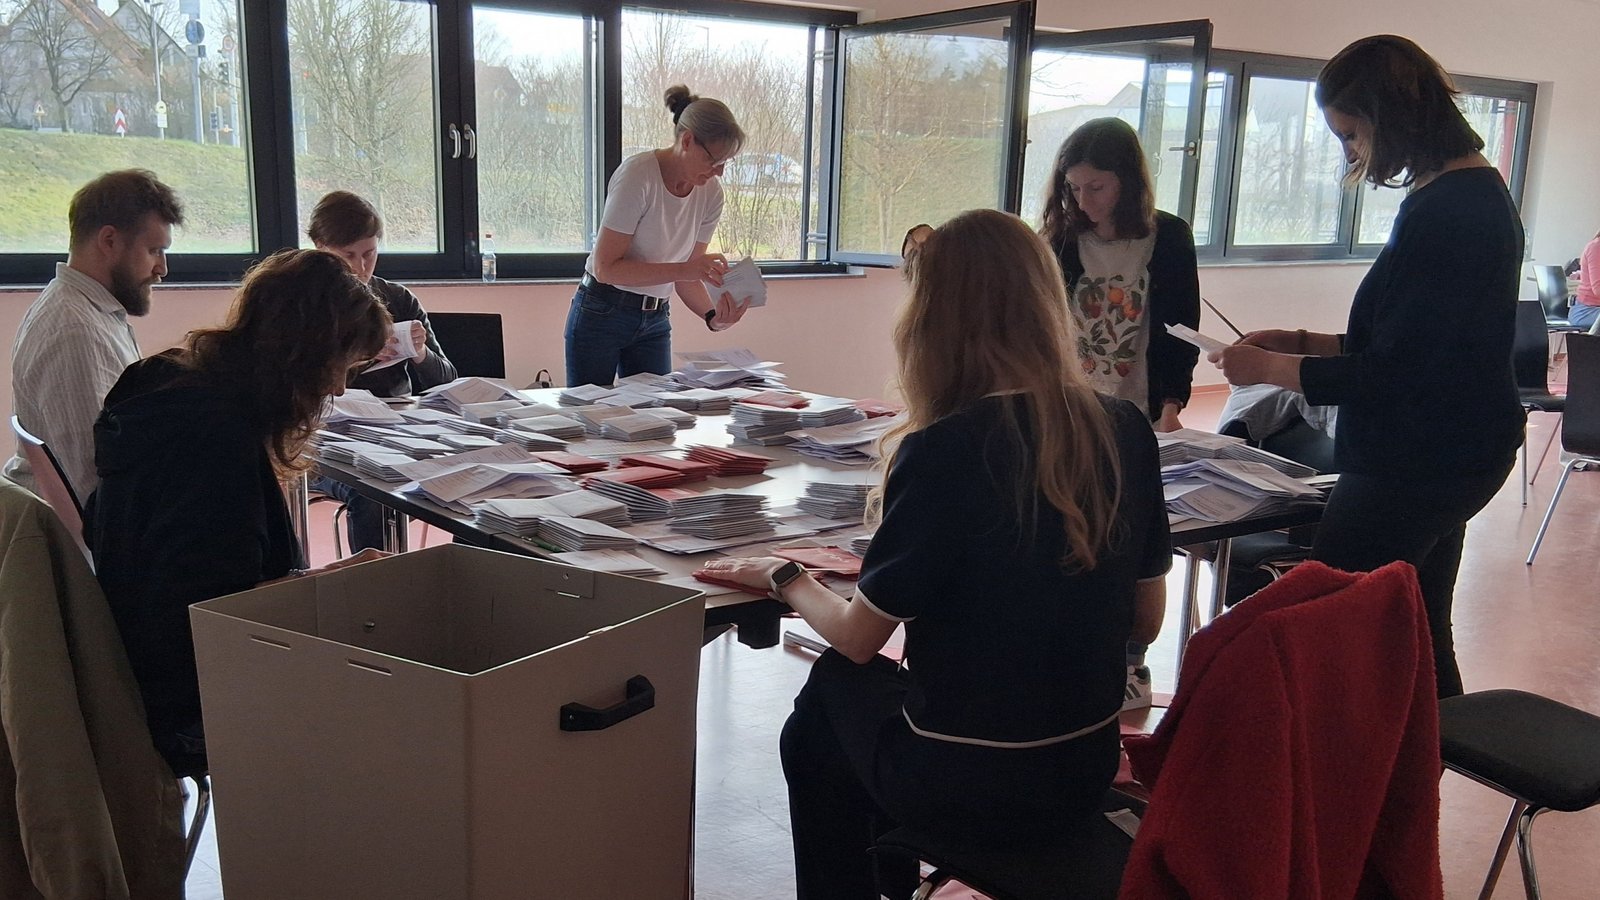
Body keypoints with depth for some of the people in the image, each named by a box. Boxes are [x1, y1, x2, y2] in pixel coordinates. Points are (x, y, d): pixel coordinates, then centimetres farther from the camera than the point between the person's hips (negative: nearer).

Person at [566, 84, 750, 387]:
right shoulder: (637, 175, -21)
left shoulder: (710, 192, -2)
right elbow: (605, 267, -23)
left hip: (655, 320, 5)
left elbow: (687, 275, 2)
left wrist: (713, 315, -18)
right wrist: (681, 269, -30)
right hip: (602, 314, -5)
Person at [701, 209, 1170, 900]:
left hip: (969, 788, -5)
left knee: (833, 690, 23)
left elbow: (856, 638, -10)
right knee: (889, 687, 29)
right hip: (1088, 769, 5)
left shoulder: (941, 453, -22)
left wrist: (784, 579, 8)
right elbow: (1145, 622, 4)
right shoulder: (1126, 431, -7)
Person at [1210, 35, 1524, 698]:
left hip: (1414, 465, -11)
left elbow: (1393, 376, -22)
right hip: (1450, 457, 11)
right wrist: (1305, 343, 11)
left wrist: (1270, 368, -12)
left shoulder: (1442, 214, -21)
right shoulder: (1479, 192, 12)